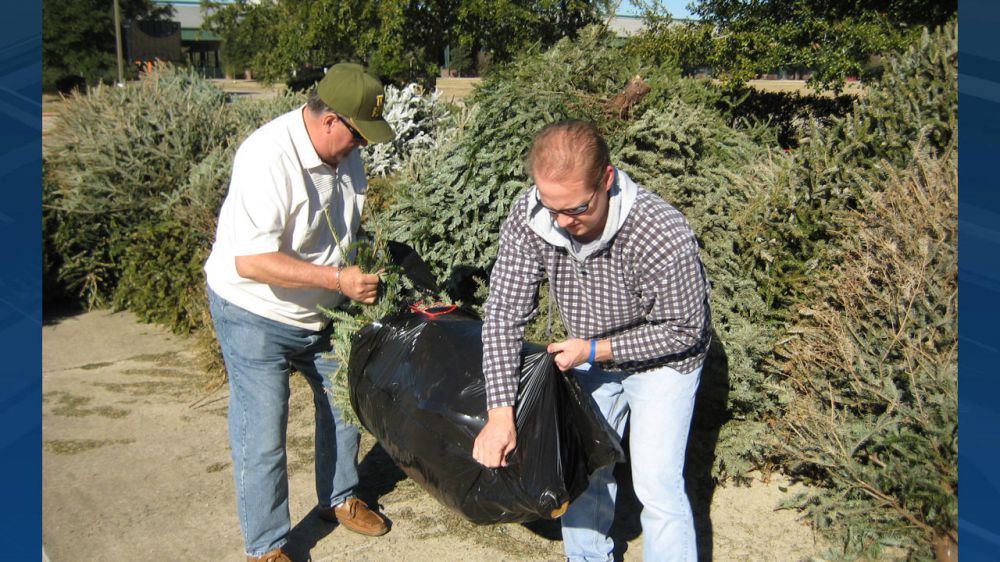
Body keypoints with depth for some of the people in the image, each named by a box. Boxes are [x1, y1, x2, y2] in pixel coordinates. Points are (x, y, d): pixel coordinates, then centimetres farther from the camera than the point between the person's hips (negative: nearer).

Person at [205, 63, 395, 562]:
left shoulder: (345, 151, -6)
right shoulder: (268, 157, -30)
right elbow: (251, 261, -34)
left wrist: (367, 263, -3)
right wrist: (338, 278, -35)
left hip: (321, 311, 8)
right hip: (255, 315, -8)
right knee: (262, 438, 0)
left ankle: (338, 498, 42)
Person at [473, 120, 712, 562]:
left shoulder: (665, 236, -37)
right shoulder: (528, 218, -26)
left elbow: (683, 330, -22)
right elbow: (504, 313, -22)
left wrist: (594, 350, -24)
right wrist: (500, 413, -27)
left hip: (662, 360, -4)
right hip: (591, 356, 5)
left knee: (656, 486, -8)